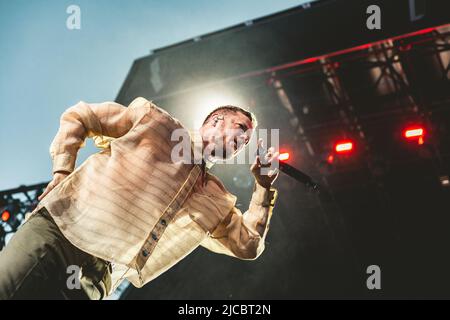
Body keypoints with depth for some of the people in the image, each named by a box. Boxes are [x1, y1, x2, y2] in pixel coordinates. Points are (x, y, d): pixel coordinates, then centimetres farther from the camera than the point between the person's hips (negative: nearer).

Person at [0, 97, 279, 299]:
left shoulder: (216, 201, 21)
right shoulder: (155, 120, 9)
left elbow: (248, 245, 20)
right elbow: (77, 117, 13)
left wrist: (264, 187, 13)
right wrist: (62, 171, -2)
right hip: (55, 231, -3)